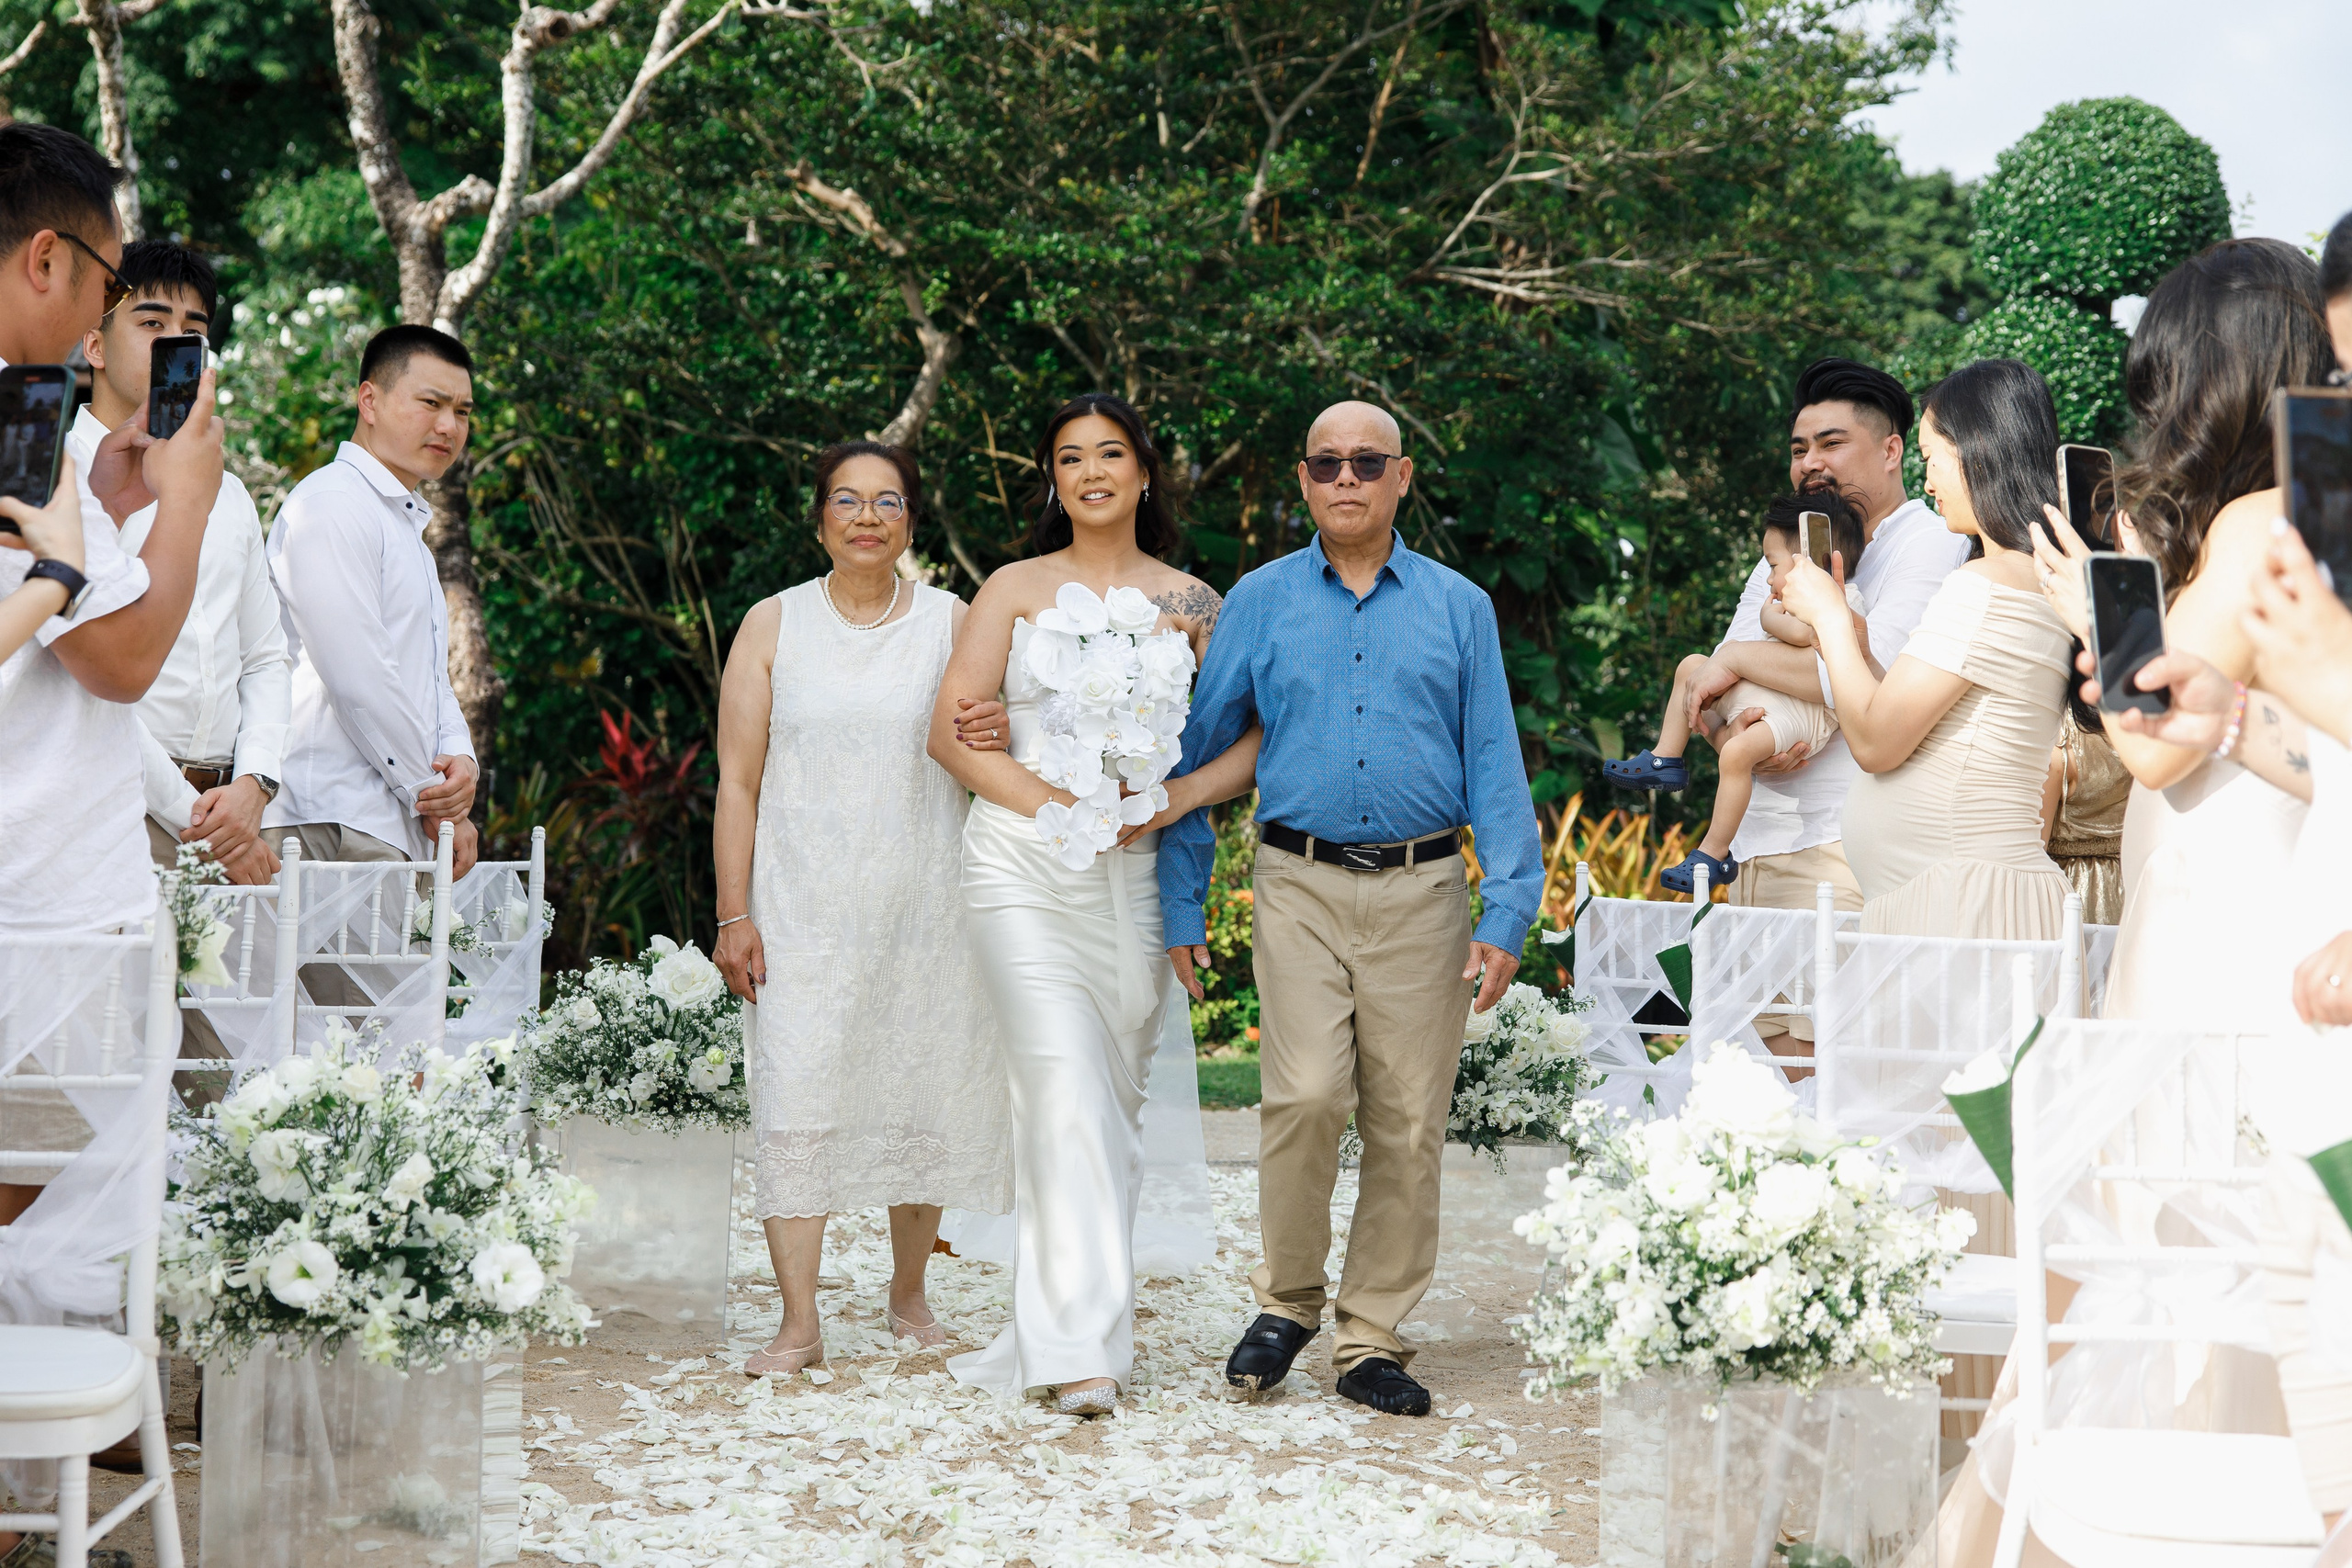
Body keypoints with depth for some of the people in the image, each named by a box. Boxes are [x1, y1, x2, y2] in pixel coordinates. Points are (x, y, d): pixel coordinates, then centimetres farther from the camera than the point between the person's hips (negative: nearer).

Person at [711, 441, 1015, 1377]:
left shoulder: (952, 622, 7)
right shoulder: (773, 625, 6)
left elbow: (990, 753, 8)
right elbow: (738, 780, 3)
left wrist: (988, 740, -17)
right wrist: (734, 914, -4)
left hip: (923, 904, 1)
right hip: (804, 909, -1)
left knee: (922, 1098, 5)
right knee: (796, 1101, -8)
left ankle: (908, 1297, 23)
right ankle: (799, 1325, -5)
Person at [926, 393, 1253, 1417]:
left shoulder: (1190, 601, 10)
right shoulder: (1015, 590, 7)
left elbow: (1254, 738, 6)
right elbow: (952, 730, 0)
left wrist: (1177, 796, -11)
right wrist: (1046, 800, -12)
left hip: (1136, 872, 2)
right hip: (1024, 867, -2)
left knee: (1115, 1095, 5)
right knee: (1064, 1088, -14)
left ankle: (1077, 1320, 17)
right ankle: (1082, 1347, -16)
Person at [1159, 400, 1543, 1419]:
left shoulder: (1459, 607, 9)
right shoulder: (1259, 602, 9)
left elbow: (1494, 766, 6)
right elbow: (1197, 754, 11)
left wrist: (1506, 914, -2)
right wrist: (1180, 905, 7)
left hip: (1423, 891, 1)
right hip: (1300, 886, -1)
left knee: (1409, 1124, 1)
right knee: (1306, 1097, -16)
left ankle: (1371, 1341, 13)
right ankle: (1287, 1302, 6)